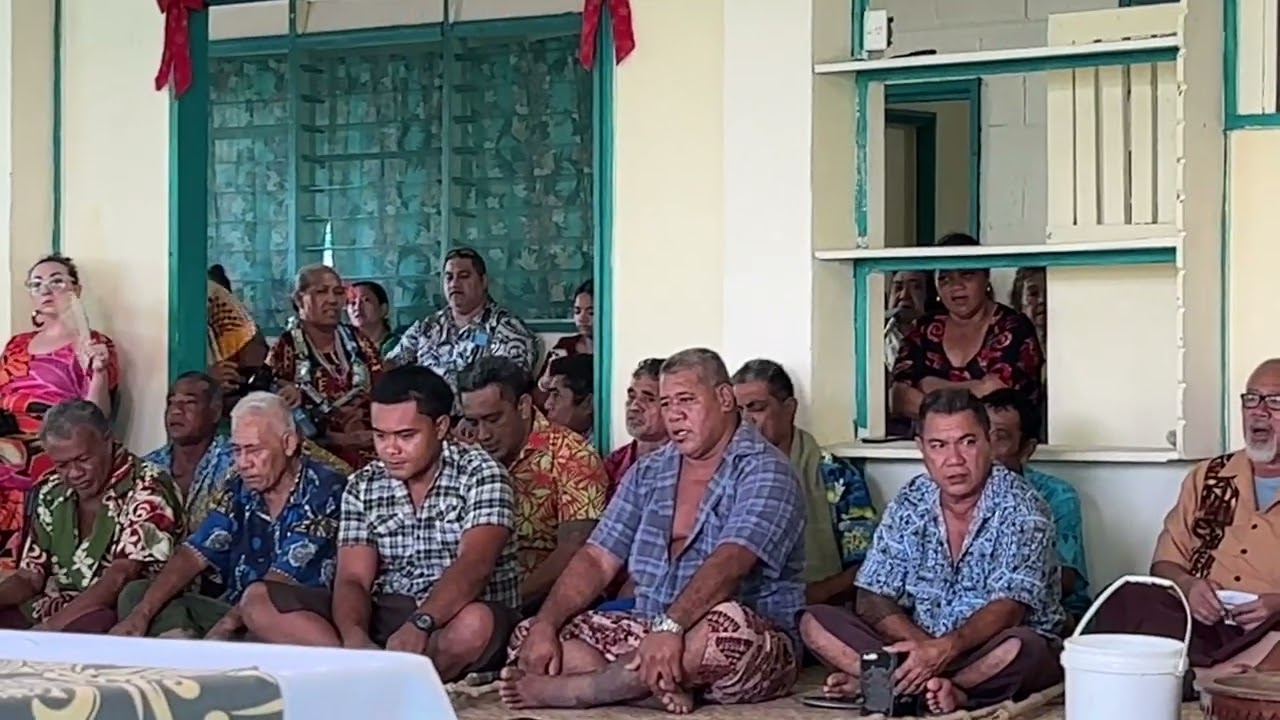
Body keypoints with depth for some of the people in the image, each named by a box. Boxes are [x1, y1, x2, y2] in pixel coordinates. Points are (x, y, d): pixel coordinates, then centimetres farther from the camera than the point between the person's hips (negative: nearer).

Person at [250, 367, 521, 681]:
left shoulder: (479, 474, -6)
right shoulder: (363, 487, 7)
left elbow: (473, 566, -21)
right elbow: (353, 580, -3)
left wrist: (420, 624, -39)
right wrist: (355, 637, -27)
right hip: (383, 619, 5)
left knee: (474, 623, -41)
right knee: (260, 599, -13)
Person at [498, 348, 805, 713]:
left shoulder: (763, 472, -8)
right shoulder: (648, 473, 13)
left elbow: (729, 562, -25)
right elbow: (596, 560, 7)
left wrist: (670, 627, -40)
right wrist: (545, 625, -10)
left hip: (754, 650, -6)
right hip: (650, 633, 6)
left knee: (727, 624, -41)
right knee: (528, 636, -9)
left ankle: (565, 690, -27)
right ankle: (657, 688, -32)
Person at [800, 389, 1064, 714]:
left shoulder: (1020, 509, -13)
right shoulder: (908, 505, 1)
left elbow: (1008, 610, -23)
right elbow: (873, 600, -2)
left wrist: (946, 648, -40)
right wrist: (923, 646, -22)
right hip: (920, 644, 5)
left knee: (1022, 648, -40)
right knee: (816, 622, -13)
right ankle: (937, 688, -29)